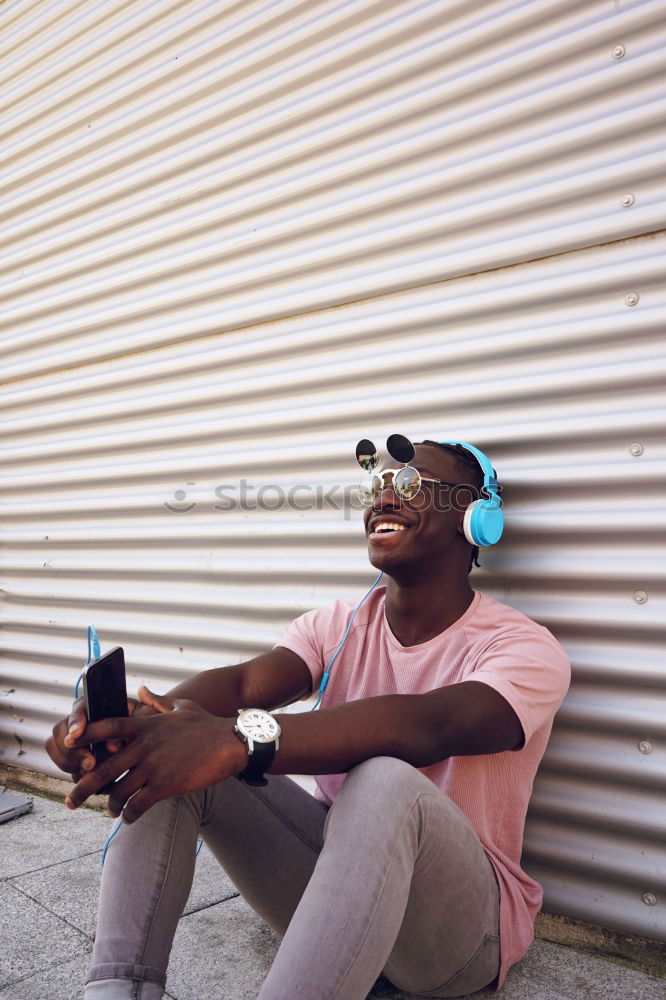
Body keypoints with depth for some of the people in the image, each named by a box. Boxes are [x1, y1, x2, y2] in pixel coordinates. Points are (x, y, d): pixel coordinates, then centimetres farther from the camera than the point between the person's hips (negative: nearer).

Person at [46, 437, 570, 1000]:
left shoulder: (526, 648, -13)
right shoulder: (338, 626, 3)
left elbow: (428, 725, -35)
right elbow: (245, 680, -16)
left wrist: (240, 740, -49)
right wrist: (130, 721, -38)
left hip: (459, 922, -4)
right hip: (331, 867, 5)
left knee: (384, 780, -39)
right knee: (170, 759, -15)